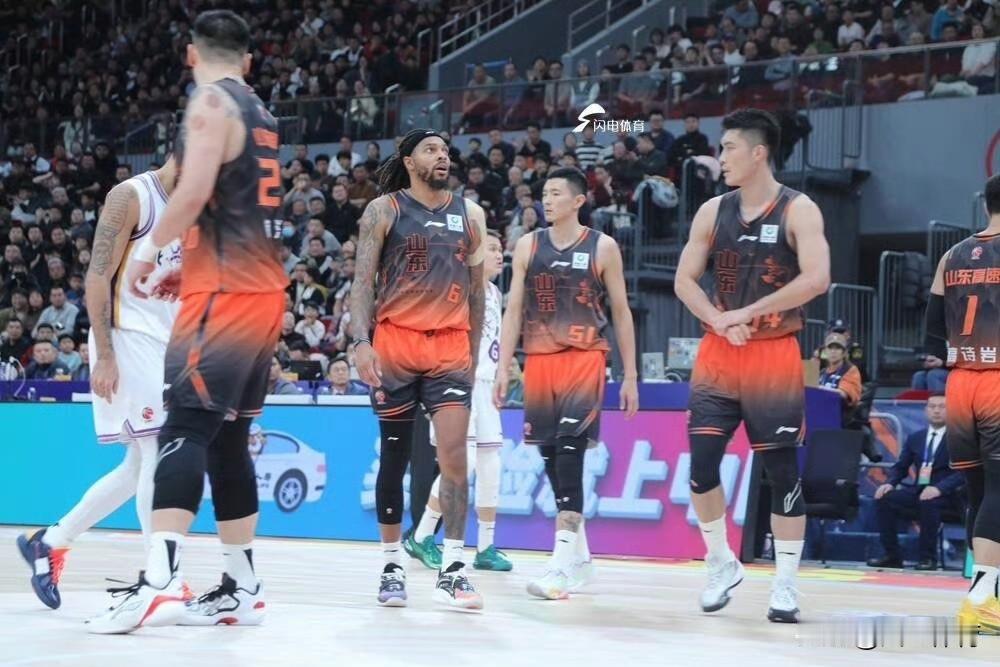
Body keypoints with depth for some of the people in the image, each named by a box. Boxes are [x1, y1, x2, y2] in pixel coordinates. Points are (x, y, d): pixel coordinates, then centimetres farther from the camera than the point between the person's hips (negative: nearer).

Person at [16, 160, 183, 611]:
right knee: (158, 455, -13)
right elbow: (98, 276, -15)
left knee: (140, 465, 11)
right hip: (128, 339, -9)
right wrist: (104, 355, -21)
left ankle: (50, 542, 23)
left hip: (168, 345, 9)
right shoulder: (131, 197, -10)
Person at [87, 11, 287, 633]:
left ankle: (159, 582, -28)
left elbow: (195, 190, -20)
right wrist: (184, 265, 28)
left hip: (226, 292, -8)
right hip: (265, 289, 9)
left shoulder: (211, 102, -7)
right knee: (228, 439, 12)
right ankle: (243, 588, 13)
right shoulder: (262, 115, 20)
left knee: (186, 429, -16)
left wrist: (151, 247, -4)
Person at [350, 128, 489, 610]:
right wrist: (361, 342, -17)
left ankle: (452, 570, -13)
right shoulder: (385, 210, 2)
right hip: (395, 343, -2)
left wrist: (474, 354, 15)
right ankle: (392, 565, 16)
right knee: (394, 456, 6)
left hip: (450, 346, 2)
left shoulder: (469, 215, 12)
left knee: (454, 452, -12)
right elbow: (362, 281, -4)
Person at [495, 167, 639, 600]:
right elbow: (514, 309, 10)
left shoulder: (602, 248, 2)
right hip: (539, 360, 4)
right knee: (550, 455, 8)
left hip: (584, 358, -4)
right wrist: (503, 367, 2)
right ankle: (578, 554, 22)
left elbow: (621, 313, 5)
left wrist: (630, 376, 2)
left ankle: (563, 564, -21)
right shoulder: (528, 245, 10)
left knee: (570, 451, -17)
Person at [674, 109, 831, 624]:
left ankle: (785, 585, 6)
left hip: (775, 355, -4)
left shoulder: (798, 211, -7)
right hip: (718, 354, 4)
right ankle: (722, 565, 15)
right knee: (701, 465, -4)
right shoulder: (713, 211, 7)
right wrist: (719, 321, -12)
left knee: (782, 470, -2)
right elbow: (685, 280, 7)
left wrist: (747, 313, -20)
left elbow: (816, 279, -19)